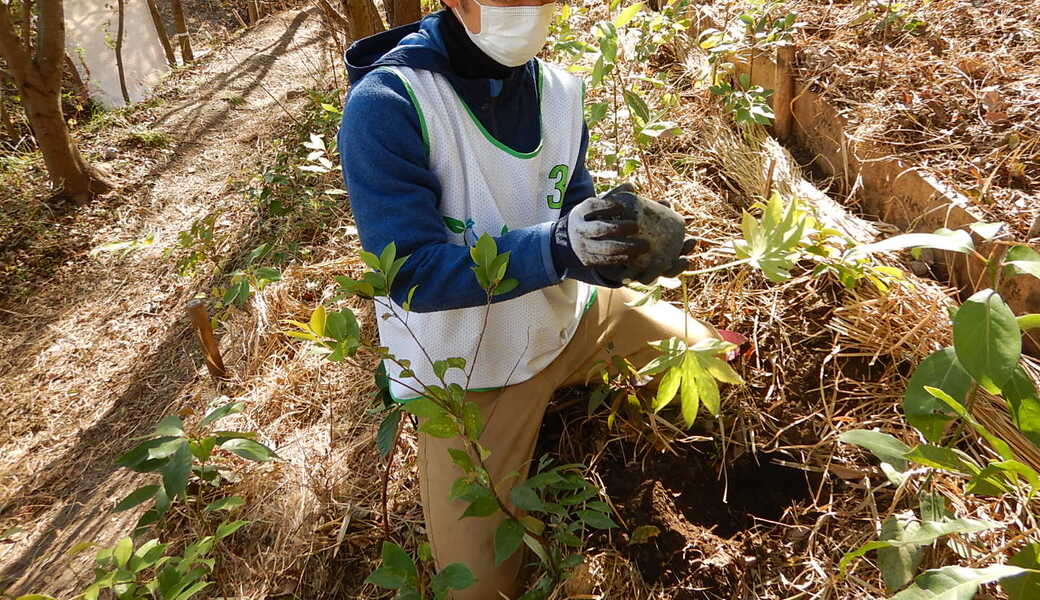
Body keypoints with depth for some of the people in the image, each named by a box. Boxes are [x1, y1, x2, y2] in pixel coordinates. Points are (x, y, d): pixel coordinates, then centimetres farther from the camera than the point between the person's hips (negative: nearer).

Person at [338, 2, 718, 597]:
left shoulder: (559, 89, -8)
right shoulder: (385, 105, -24)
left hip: (566, 316, 5)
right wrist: (555, 246, -39)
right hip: (467, 367, -4)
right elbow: (411, 274, -27)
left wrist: (630, 249, -26)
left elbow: (577, 222, -3)